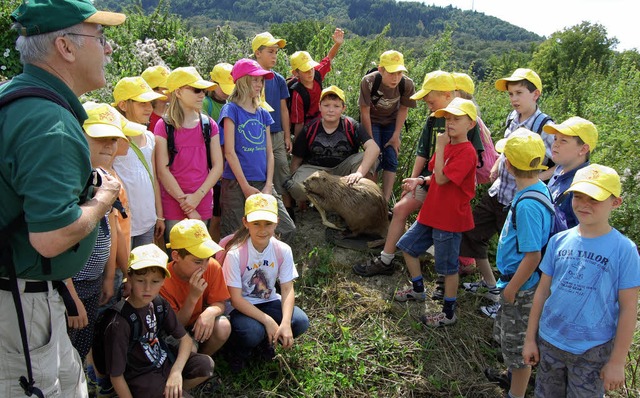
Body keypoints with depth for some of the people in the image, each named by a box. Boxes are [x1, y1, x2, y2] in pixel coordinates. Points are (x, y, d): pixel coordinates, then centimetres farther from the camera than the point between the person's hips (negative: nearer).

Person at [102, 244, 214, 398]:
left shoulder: (159, 303, -7)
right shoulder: (119, 323, -25)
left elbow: (185, 339, -2)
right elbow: (116, 376, -18)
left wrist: (176, 370, -17)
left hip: (164, 363, 6)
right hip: (139, 378, -6)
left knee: (206, 364, -13)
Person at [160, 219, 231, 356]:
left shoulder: (213, 267, -17)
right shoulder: (163, 282, -26)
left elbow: (219, 303, -9)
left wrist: (211, 312, -35)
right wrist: (193, 297, -36)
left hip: (199, 324, 3)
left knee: (223, 326, -29)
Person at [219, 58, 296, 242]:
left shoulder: (263, 114, 14)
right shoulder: (231, 110, -3)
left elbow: (269, 152, 10)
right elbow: (229, 152, -10)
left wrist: (268, 186, -1)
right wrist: (246, 187, -13)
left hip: (262, 184, 5)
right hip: (236, 184, -5)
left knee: (287, 229, 0)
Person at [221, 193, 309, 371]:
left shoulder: (283, 250, -12)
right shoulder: (235, 254, -23)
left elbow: (287, 290, -12)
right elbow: (236, 299, -21)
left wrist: (285, 323, -29)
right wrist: (267, 321, -28)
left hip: (268, 301, 4)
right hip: (240, 307, -4)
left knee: (301, 321, -20)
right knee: (252, 331, -34)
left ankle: (266, 341, 11)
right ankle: (238, 351, 5)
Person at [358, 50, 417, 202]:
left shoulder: (407, 84, -24)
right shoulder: (368, 81, -29)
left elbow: (403, 109, -8)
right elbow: (365, 112, -20)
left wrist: (396, 136, -10)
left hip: (392, 122, 2)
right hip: (371, 121, -2)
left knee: (391, 160, -7)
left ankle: (385, 202, -3)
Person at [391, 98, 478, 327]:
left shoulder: (466, 152, -19)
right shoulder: (447, 144, 9)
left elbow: (442, 178, -27)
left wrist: (440, 147, -23)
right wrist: (420, 181, -1)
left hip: (450, 218, -9)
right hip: (431, 212, 9)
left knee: (448, 267, 3)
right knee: (407, 246, 18)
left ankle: (449, 313, 20)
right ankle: (418, 290, 37)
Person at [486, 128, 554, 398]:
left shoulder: (528, 205, -31)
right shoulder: (538, 188, -1)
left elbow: (532, 256, -27)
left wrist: (511, 289, -16)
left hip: (522, 289, -10)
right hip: (515, 282, 10)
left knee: (517, 345, 10)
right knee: (504, 334, 29)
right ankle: (513, 373, 51)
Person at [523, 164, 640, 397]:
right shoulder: (559, 241, -3)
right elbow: (542, 292, 3)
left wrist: (617, 361, -7)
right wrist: (530, 338, 6)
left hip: (593, 351, -3)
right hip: (549, 342, 3)